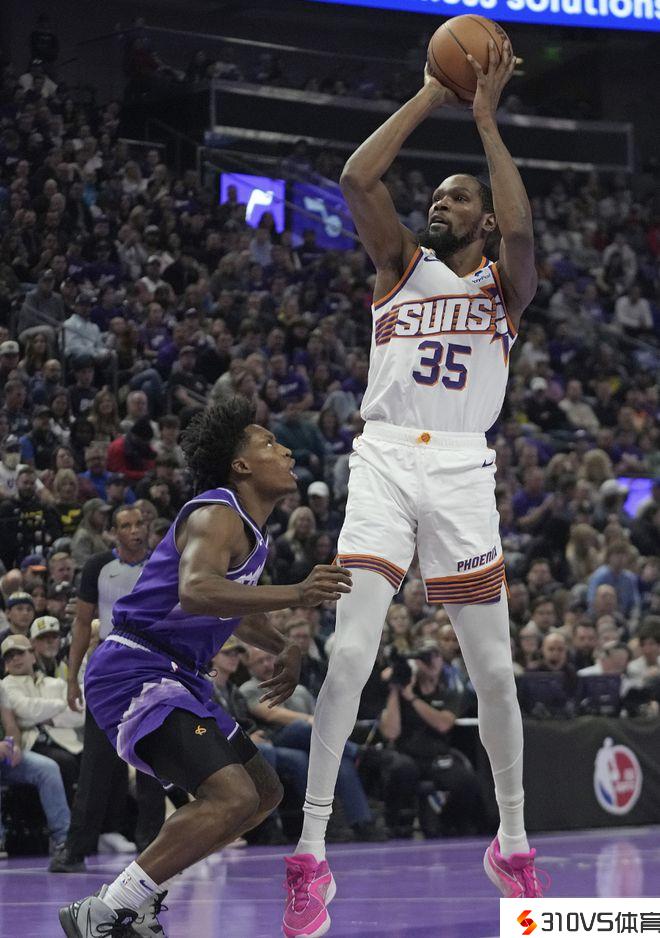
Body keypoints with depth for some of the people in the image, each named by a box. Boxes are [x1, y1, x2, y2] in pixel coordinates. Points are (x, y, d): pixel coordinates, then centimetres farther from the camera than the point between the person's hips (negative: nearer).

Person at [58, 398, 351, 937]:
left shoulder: (248, 529, 17)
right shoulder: (216, 516, -15)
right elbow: (195, 592, -36)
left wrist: (283, 648, 17)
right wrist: (295, 596, -44)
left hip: (176, 676, 11)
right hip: (134, 673, -11)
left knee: (264, 792, 16)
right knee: (232, 795, -25)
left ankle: (141, 894, 15)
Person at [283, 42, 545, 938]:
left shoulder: (505, 284, 11)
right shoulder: (402, 264, 14)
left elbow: (521, 228, -13)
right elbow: (357, 179, -3)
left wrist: (487, 119, -7)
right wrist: (430, 96, 0)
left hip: (462, 470, 0)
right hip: (384, 461, 0)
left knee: (493, 669, 3)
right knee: (350, 652, -14)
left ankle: (512, 843, 20)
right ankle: (311, 853, -14)